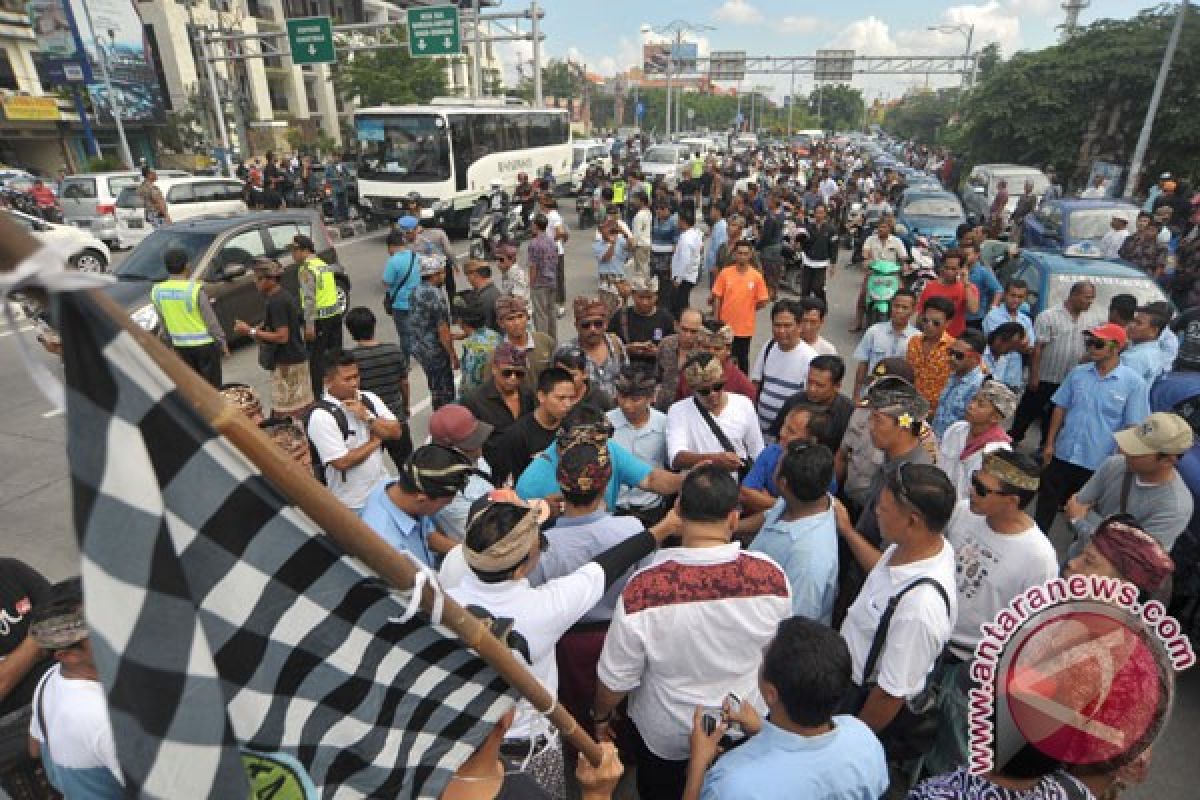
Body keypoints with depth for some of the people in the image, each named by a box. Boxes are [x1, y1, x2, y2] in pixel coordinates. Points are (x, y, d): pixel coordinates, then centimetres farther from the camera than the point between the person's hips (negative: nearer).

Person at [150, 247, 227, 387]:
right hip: (204, 344, -5)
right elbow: (210, 320, -14)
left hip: (181, 346, 5)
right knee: (212, 386, 5)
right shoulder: (195, 289, -18)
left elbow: (164, 323, 9)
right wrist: (222, 341, -3)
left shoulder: (156, 291, -1)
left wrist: (172, 342, 20)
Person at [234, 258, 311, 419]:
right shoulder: (285, 296, 11)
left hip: (286, 363, -10)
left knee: (285, 413, -4)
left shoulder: (276, 302, -18)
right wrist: (258, 329, 12)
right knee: (303, 406, 15)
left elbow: (282, 336, -22)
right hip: (298, 358, 10)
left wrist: (251, 331, -15)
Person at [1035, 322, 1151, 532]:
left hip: (1099, 462, -2)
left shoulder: (1134, 383, -11)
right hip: (1063, 454, 3)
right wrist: (1049, 444, 4)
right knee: (1047, 501, 12)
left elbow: (1132, 426, -9)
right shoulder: (1077, 373, -2)